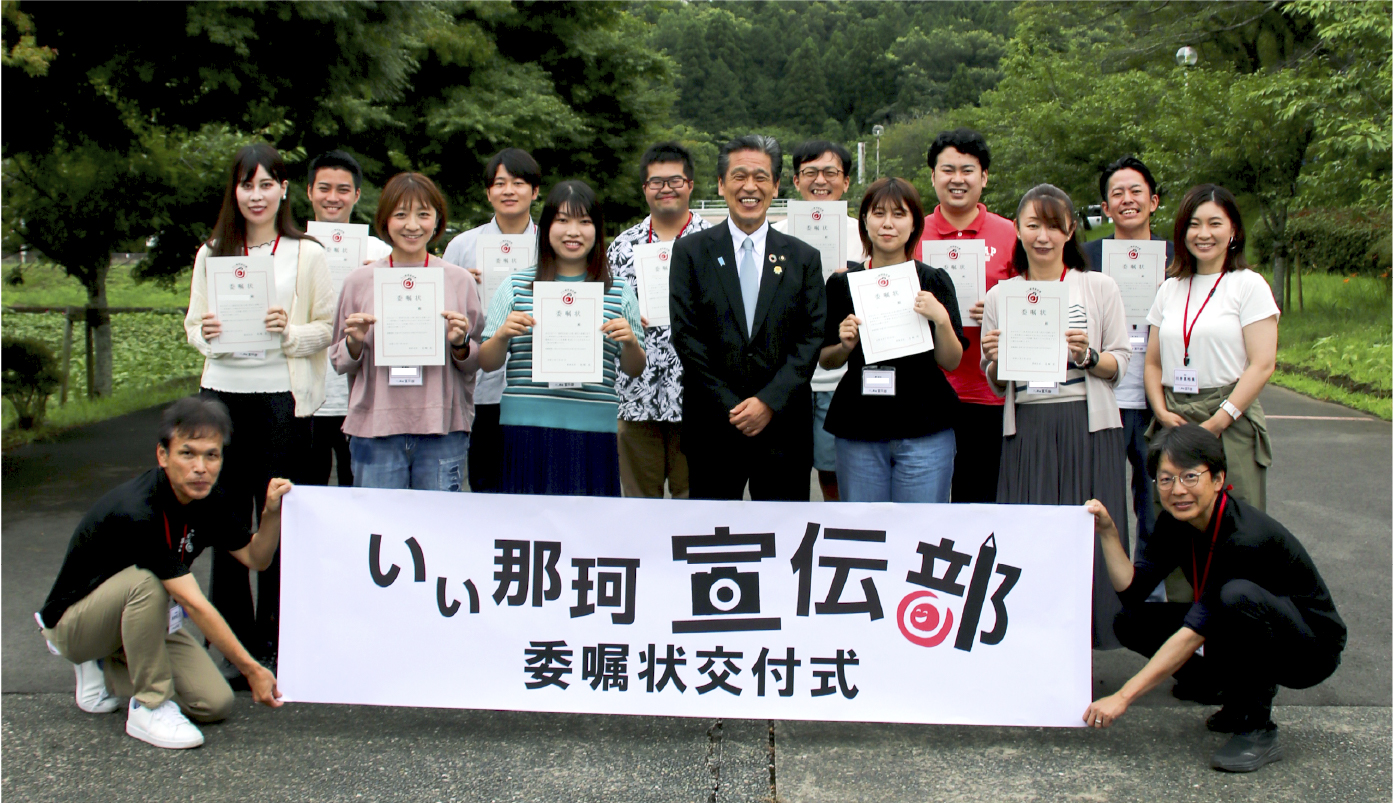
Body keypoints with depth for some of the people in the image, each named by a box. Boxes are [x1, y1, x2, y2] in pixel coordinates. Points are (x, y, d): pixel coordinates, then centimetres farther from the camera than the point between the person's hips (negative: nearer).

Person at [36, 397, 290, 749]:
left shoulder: (209, 498, -10)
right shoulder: (137, 513, -34)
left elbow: (255, 557, -1)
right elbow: (194, 605, -34)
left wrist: (272, 512, -21)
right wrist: (252, 670, -34)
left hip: (144, 617, 7)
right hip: (73, 622, -7)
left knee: (215, 703, -11)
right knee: (146, 580, -38)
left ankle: (106, 670, 11)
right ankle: (150, 708, -20)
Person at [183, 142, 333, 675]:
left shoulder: (306, 254, 3)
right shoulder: (212, 253, 12)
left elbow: (329, 328, 1)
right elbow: (193, 323, 15)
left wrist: (291, 331, -17)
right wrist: (204, 332, -7)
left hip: (282, 396, -3)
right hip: (222, 392, 3)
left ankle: (272, 642, 13)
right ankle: (234, 644, 16)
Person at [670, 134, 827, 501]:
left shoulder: (803, 257, 8)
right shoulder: (691, 251, 4)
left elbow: (812, 337, 2)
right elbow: (686, 335, -2)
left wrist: (770, 401, -10)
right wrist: (731, 408, -9)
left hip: (783, 426, 1)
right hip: (713, 426, -1)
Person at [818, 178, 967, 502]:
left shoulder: (933, 280, 3)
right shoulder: (842, 283, 6)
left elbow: (952, 362, 0)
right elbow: (825, 360, 11)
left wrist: (941, 320, -17)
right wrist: (845, 346, -9)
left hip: (924, 430, -1)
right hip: (858, 430, 1)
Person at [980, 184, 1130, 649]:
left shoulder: (1100, 288, 6)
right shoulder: (999, 296, 10)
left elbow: (1120, 363, 4)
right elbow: (996, 385, 12)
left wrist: (1087, 356, -14)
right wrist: (995, 360, -9)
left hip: (1088, 426, -1)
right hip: (1026, 430, 1)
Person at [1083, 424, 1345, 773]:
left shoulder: (1246, 537, -30)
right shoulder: (1176, 522, -7)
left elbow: (1196, 630, -32)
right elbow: (1132, 592, -7)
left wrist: (1124, 696, -32)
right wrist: (1108, 533, -19)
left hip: (1312, 648, -7)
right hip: (1250, 635, 7)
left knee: (1237, 594, -37)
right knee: (1132, 622, -9)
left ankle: (1258, 730, -18)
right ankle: (1241, 697, 6)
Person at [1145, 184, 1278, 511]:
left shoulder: (1249, 285, 0)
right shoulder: (1170, 289, 14)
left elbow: (1262, 364, -7)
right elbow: (1152, 363, 14)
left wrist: (1217, 422, -14)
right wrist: (1162, 413, -3)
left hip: (1232, 425, -4)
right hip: (1174, 422, 4)